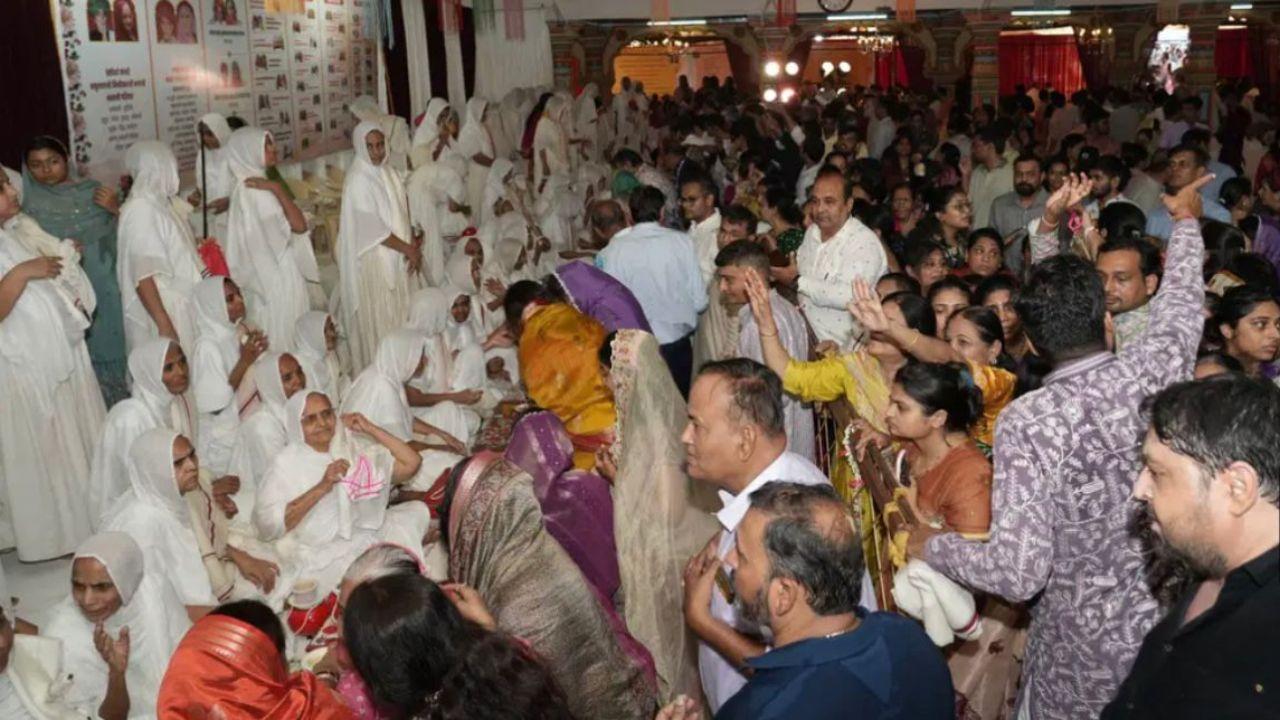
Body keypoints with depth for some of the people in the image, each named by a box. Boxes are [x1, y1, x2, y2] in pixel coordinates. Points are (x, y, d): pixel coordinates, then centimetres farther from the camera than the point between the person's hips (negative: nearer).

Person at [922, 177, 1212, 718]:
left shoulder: (1027, 421, -24)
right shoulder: (1155, 371, -12)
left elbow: (1018, 574, -26)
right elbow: (1180, 299, 13)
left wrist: (928, 546, -9)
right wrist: (1186, 221, 33)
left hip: (1084, 654, -4)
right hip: (1169, 624, 4)